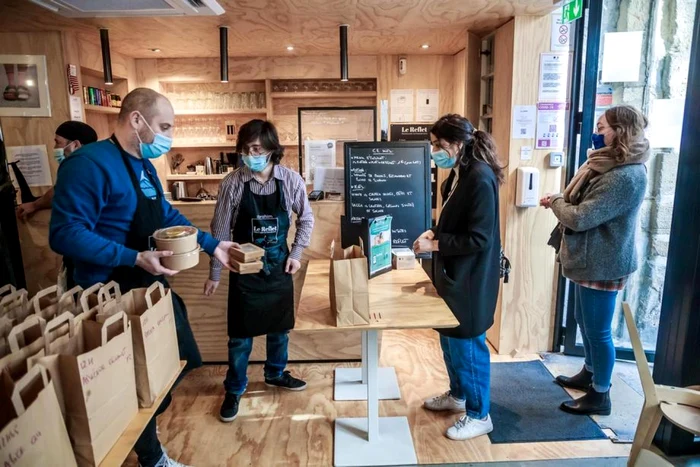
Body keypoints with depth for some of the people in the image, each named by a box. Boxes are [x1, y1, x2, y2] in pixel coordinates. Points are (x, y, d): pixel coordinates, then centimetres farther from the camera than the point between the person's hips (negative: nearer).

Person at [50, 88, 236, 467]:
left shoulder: (144, 165, 8)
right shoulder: (90, 163, -22)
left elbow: (167, 216, 17)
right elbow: (66, 233, -27)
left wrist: (212, 245, 12)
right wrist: (135, 259, -31)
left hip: (152, 286, 9)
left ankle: (143, 431, 45)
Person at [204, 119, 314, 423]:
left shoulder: (290, 180, -9)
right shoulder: (233, 183, -13)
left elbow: (306, 219, 4)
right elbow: (220, 231, -7)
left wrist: (296, 253, -3)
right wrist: (215, 273, -3)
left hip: (278, 264, 2)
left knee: (280, 326, 17)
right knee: (240, 333, 7)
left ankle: (275, 374, 41)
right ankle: (234, 389, 27)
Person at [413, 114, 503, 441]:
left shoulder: (480, 178, -22)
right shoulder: (458, 174, 6)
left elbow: (479, 238, -25)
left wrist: (435, 245, -19)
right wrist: (434, 232, 0)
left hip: (470, 278, -9)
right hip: (453, 272, 10)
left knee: (467, 343, 5)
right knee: (448, 337, 21)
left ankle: (479, 415, 25)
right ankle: (457, 395, 42)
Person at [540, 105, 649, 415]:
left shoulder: (625, 176, -25)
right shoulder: (611, 166, 10)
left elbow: (581, 218, -27)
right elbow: (586, 208, 14)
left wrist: (554, 202, -8)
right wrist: (561, 201, -6)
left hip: (602, 264, -10)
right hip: (590, 259, 10)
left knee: (598, 329, 4)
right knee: (585, 321, 23)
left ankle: (600, 396, 21)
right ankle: (590, 373, 43)